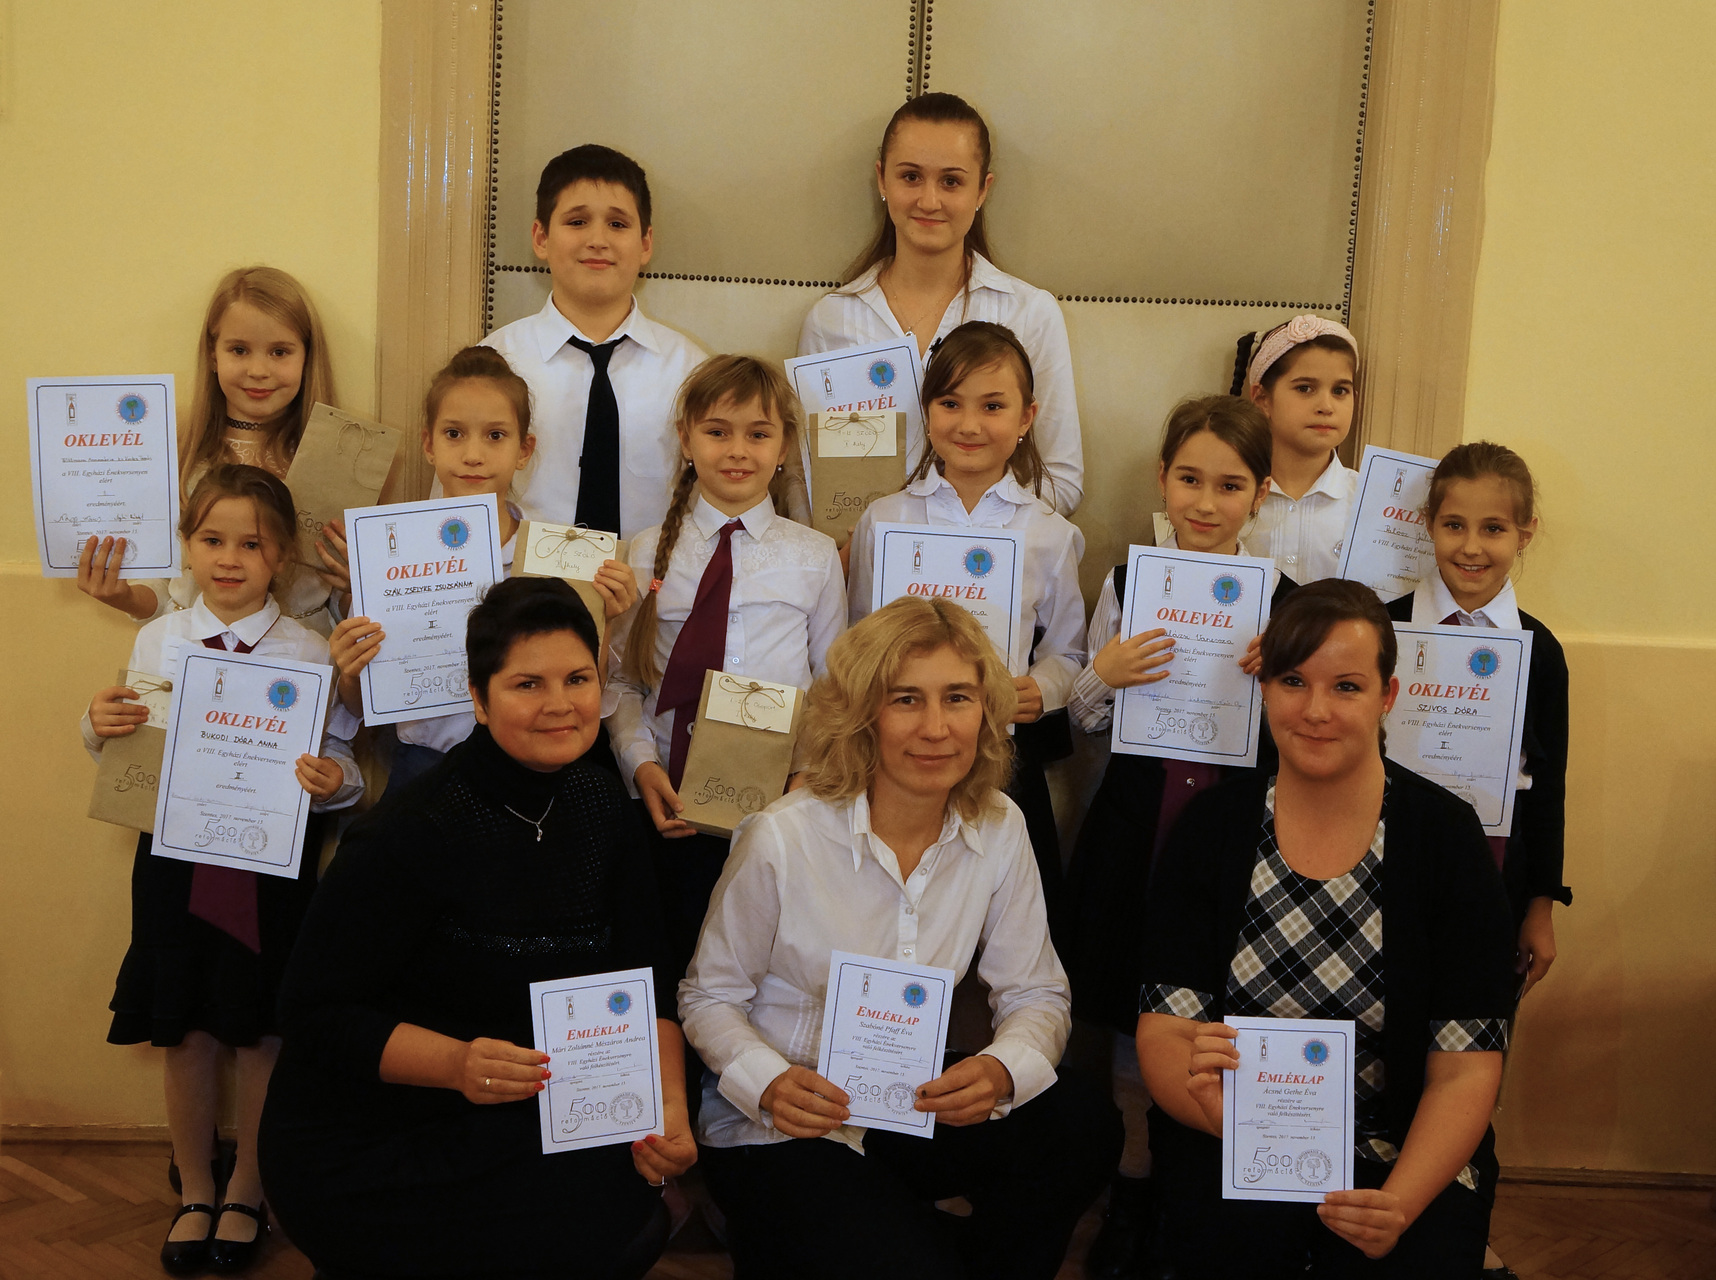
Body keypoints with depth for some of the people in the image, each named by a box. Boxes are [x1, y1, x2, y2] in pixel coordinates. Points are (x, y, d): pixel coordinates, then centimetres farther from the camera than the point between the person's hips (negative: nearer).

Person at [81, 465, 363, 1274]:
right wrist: (100, 730, -10)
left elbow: (338, 765, -4)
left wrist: (334, 780, -27)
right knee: (186, 1032, 11)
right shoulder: (157, 641, 2)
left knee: (263, 1033, 8)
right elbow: (126, 762, 11)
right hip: (176, 854, 2)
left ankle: (246, 1195, 29)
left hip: (273, 857, -2)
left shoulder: (308, 653, -6)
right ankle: (194, 1192, 31)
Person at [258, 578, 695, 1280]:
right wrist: (458, 1063, -32)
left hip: (520, 1117, 6)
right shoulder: (409, 835, -20)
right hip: (369, 1146, -6)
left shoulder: (598, 804, 0)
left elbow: (644, 979, 3)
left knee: (642, 1194, -16)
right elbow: (315, 1012, -18)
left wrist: (667, 1105, -13)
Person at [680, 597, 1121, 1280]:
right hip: (776, 1125, -4)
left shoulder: (999, 830, -5)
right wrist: (770, 1083, -27)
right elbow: (709, 997, -7)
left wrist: (1003, 1069, -23)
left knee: (1082, 1123, -21)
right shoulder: (780, 840, -18)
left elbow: (1034, 993, 0)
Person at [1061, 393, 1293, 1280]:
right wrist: (1103, 676, -12)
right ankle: (1134, 1191, 31)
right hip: (1138, 831, 1)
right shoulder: (1125, 586, 0)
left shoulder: (1282, 602, -2)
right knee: (1133, 1015, 12)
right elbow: (1086, 723, 8)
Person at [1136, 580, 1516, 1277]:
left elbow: (1466, 1070, -7)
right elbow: (1161, 1032, -4)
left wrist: (1400, 1204, -24)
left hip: (1403, 1150, 0)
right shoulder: (1211, 827, 0)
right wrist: (1207, 1091, -28)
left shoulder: (1446, 835, -5)